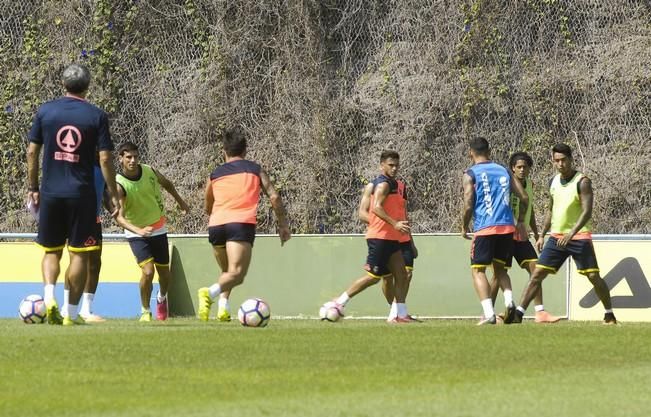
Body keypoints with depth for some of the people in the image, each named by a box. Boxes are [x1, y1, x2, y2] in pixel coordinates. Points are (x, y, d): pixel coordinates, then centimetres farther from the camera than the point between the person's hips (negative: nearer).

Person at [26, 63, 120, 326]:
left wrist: (33, 188, 14)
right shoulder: (96, 116, -3)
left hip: (50, 193, 2)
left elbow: (32, 151, 5)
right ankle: (72, 313, 4)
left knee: (51, 250, 14)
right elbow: (105, 158, -6)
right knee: (79, 254, 5)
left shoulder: (45, 111, 3)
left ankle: (49, 297, -9)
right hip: (82, 195, -2)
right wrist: (113, 194, 2)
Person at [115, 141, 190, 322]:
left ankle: (161, 298, 45)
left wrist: (180, 202, 24)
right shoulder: (119, 185, -26)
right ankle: (145, 312, 1)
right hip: (136, 232, -4)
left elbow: (167, 184, 11)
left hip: (158, 229, 4)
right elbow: (119, 217, -36)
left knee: (164, 273, 12)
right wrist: (139, 231, -51)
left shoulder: (149, 171, -12)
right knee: (147, 272, -20)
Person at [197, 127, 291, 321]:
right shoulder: (256, 170, 18)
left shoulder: (215, 174, 23)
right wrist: (283, 225, 14)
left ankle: (223, 307, 1)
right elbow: (274, 197, 8)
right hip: (242, 224, -4)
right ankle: (210, 292, -42)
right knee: (236, 274, -15)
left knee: (227, 272, 22)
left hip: (216, 225, 4)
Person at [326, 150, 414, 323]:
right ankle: (340, 302, 1)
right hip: (380, 237, -10)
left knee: (401, 275, 3)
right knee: (373, 276, -8)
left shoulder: (393, 185, 19)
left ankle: (400, 314, 3)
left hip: (390, 239, 10)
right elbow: (376, 207, -24)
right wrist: (394, 224, -31)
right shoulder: (383, 184, -11)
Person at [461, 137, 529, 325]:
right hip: (507, 227, 4)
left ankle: (489, 313, -13)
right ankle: (509, 301, -10)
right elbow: (524, 197, 12)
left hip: (484, 229, -4)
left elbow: (468, 204, -8)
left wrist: (465, 227, 8)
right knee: (501, 269, 17)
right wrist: (520, 222, 23)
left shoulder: (470, 174, 0)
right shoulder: (503, 171, 15)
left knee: (478, 270, 3)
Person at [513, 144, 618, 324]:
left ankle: (609, 315, 8)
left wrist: (571, 234, -31)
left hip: (579, 236, -5)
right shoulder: (554, 182, 8)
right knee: (537, 274, -2)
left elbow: (587, 212, -20)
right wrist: (542, 235, 15)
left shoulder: (582, 182, -12)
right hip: (556, 236, 5)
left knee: (594, 277, -6)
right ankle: (518, 314, -3)